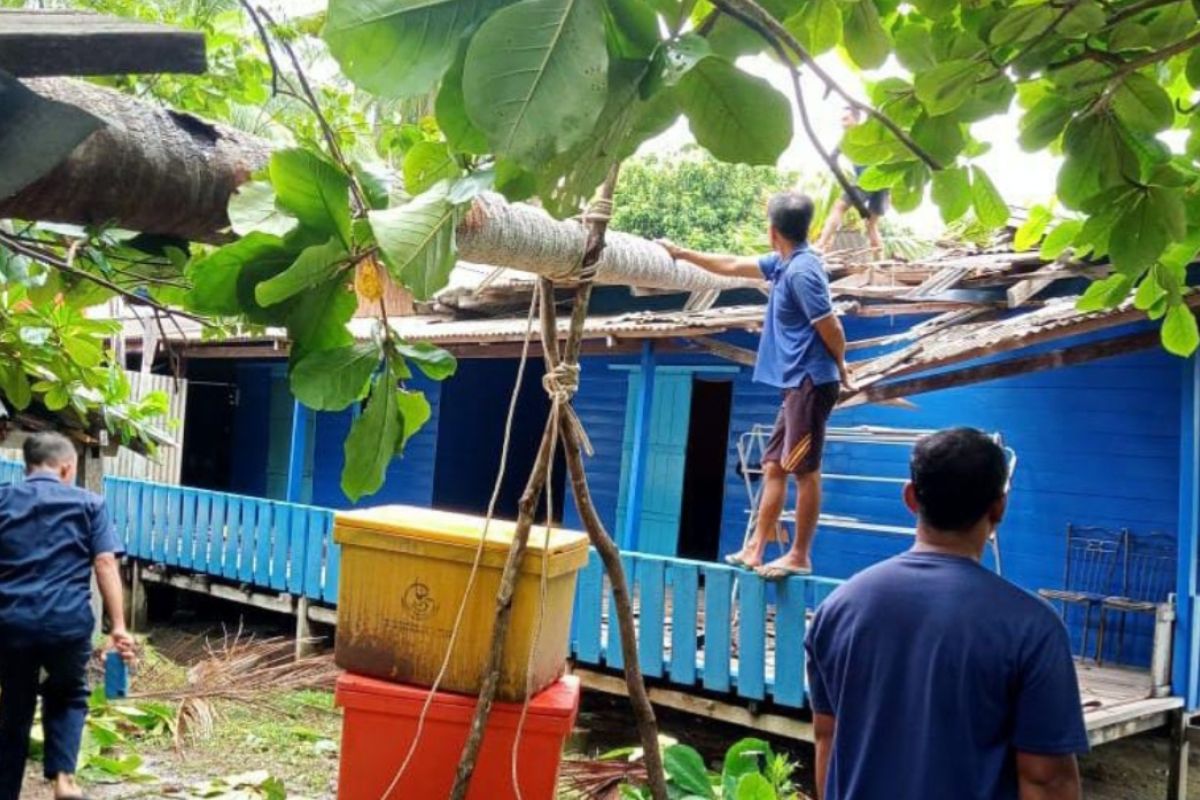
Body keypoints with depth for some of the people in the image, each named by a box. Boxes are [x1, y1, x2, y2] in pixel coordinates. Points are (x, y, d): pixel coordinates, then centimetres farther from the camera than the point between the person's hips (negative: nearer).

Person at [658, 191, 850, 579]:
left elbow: (830, 326, -15)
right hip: (796, 385, 10)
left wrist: (839, 366, 2)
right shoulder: (782, 263, 14)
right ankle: (755, 549, 18)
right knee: (774, 466, 12)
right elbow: (732, 266, 26)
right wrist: (682, 253, 31)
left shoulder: (801, 271, -16)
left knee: (804, 470, -4)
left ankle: (800, 556, 4)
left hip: (811, 383, -10)